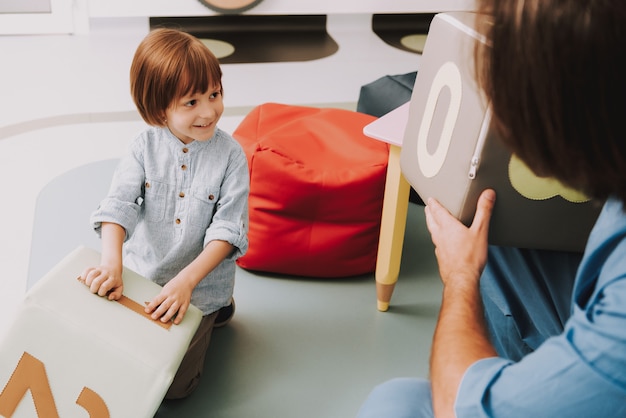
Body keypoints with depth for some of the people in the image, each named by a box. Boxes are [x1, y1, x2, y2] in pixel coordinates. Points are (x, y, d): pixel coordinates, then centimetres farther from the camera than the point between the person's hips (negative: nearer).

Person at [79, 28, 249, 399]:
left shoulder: (231, 155, -16)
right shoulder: (145, 147, -10)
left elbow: (228, 229, -18)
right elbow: (119, 205, -19)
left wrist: (187, 280, -29)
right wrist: (111, 263, -36)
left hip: (203, 284, -2)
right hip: (142, 274, 3)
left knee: (172, 386, 1)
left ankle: (216, 312, 23)